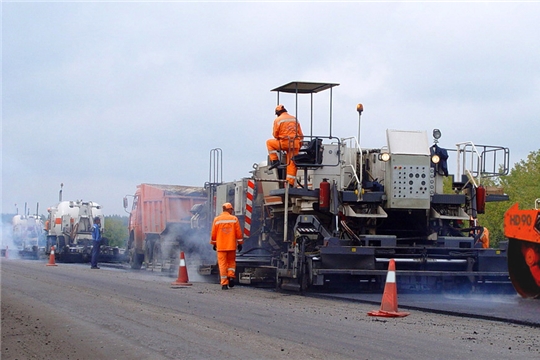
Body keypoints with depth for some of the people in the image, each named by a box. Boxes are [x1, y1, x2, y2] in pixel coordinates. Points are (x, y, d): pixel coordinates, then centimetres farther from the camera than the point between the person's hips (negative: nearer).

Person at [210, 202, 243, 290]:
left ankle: (224, 283, -4)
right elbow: (238, 232, 0)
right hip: (231, 246, 0)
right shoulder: (234, 219, 1)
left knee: (222, 264, 1)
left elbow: (213, 233, 4)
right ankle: (231, 276, -3)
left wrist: (214, 243, 15)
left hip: (220, 246, 0)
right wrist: (240, 243, 8)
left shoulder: (217, 219, 2)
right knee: (231, 262, 18)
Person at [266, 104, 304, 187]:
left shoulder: (278, 120, 1)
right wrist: (298, 143, 24)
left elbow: (275, 134, 3)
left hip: (285, 143, -4)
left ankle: (275, 160, 10)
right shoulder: (295, 119, 15)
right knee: (292, 163, 4)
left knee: (269, 142, 21)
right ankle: (290, 183, -3)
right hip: (295, 144, 4)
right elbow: (300, 134, 15)